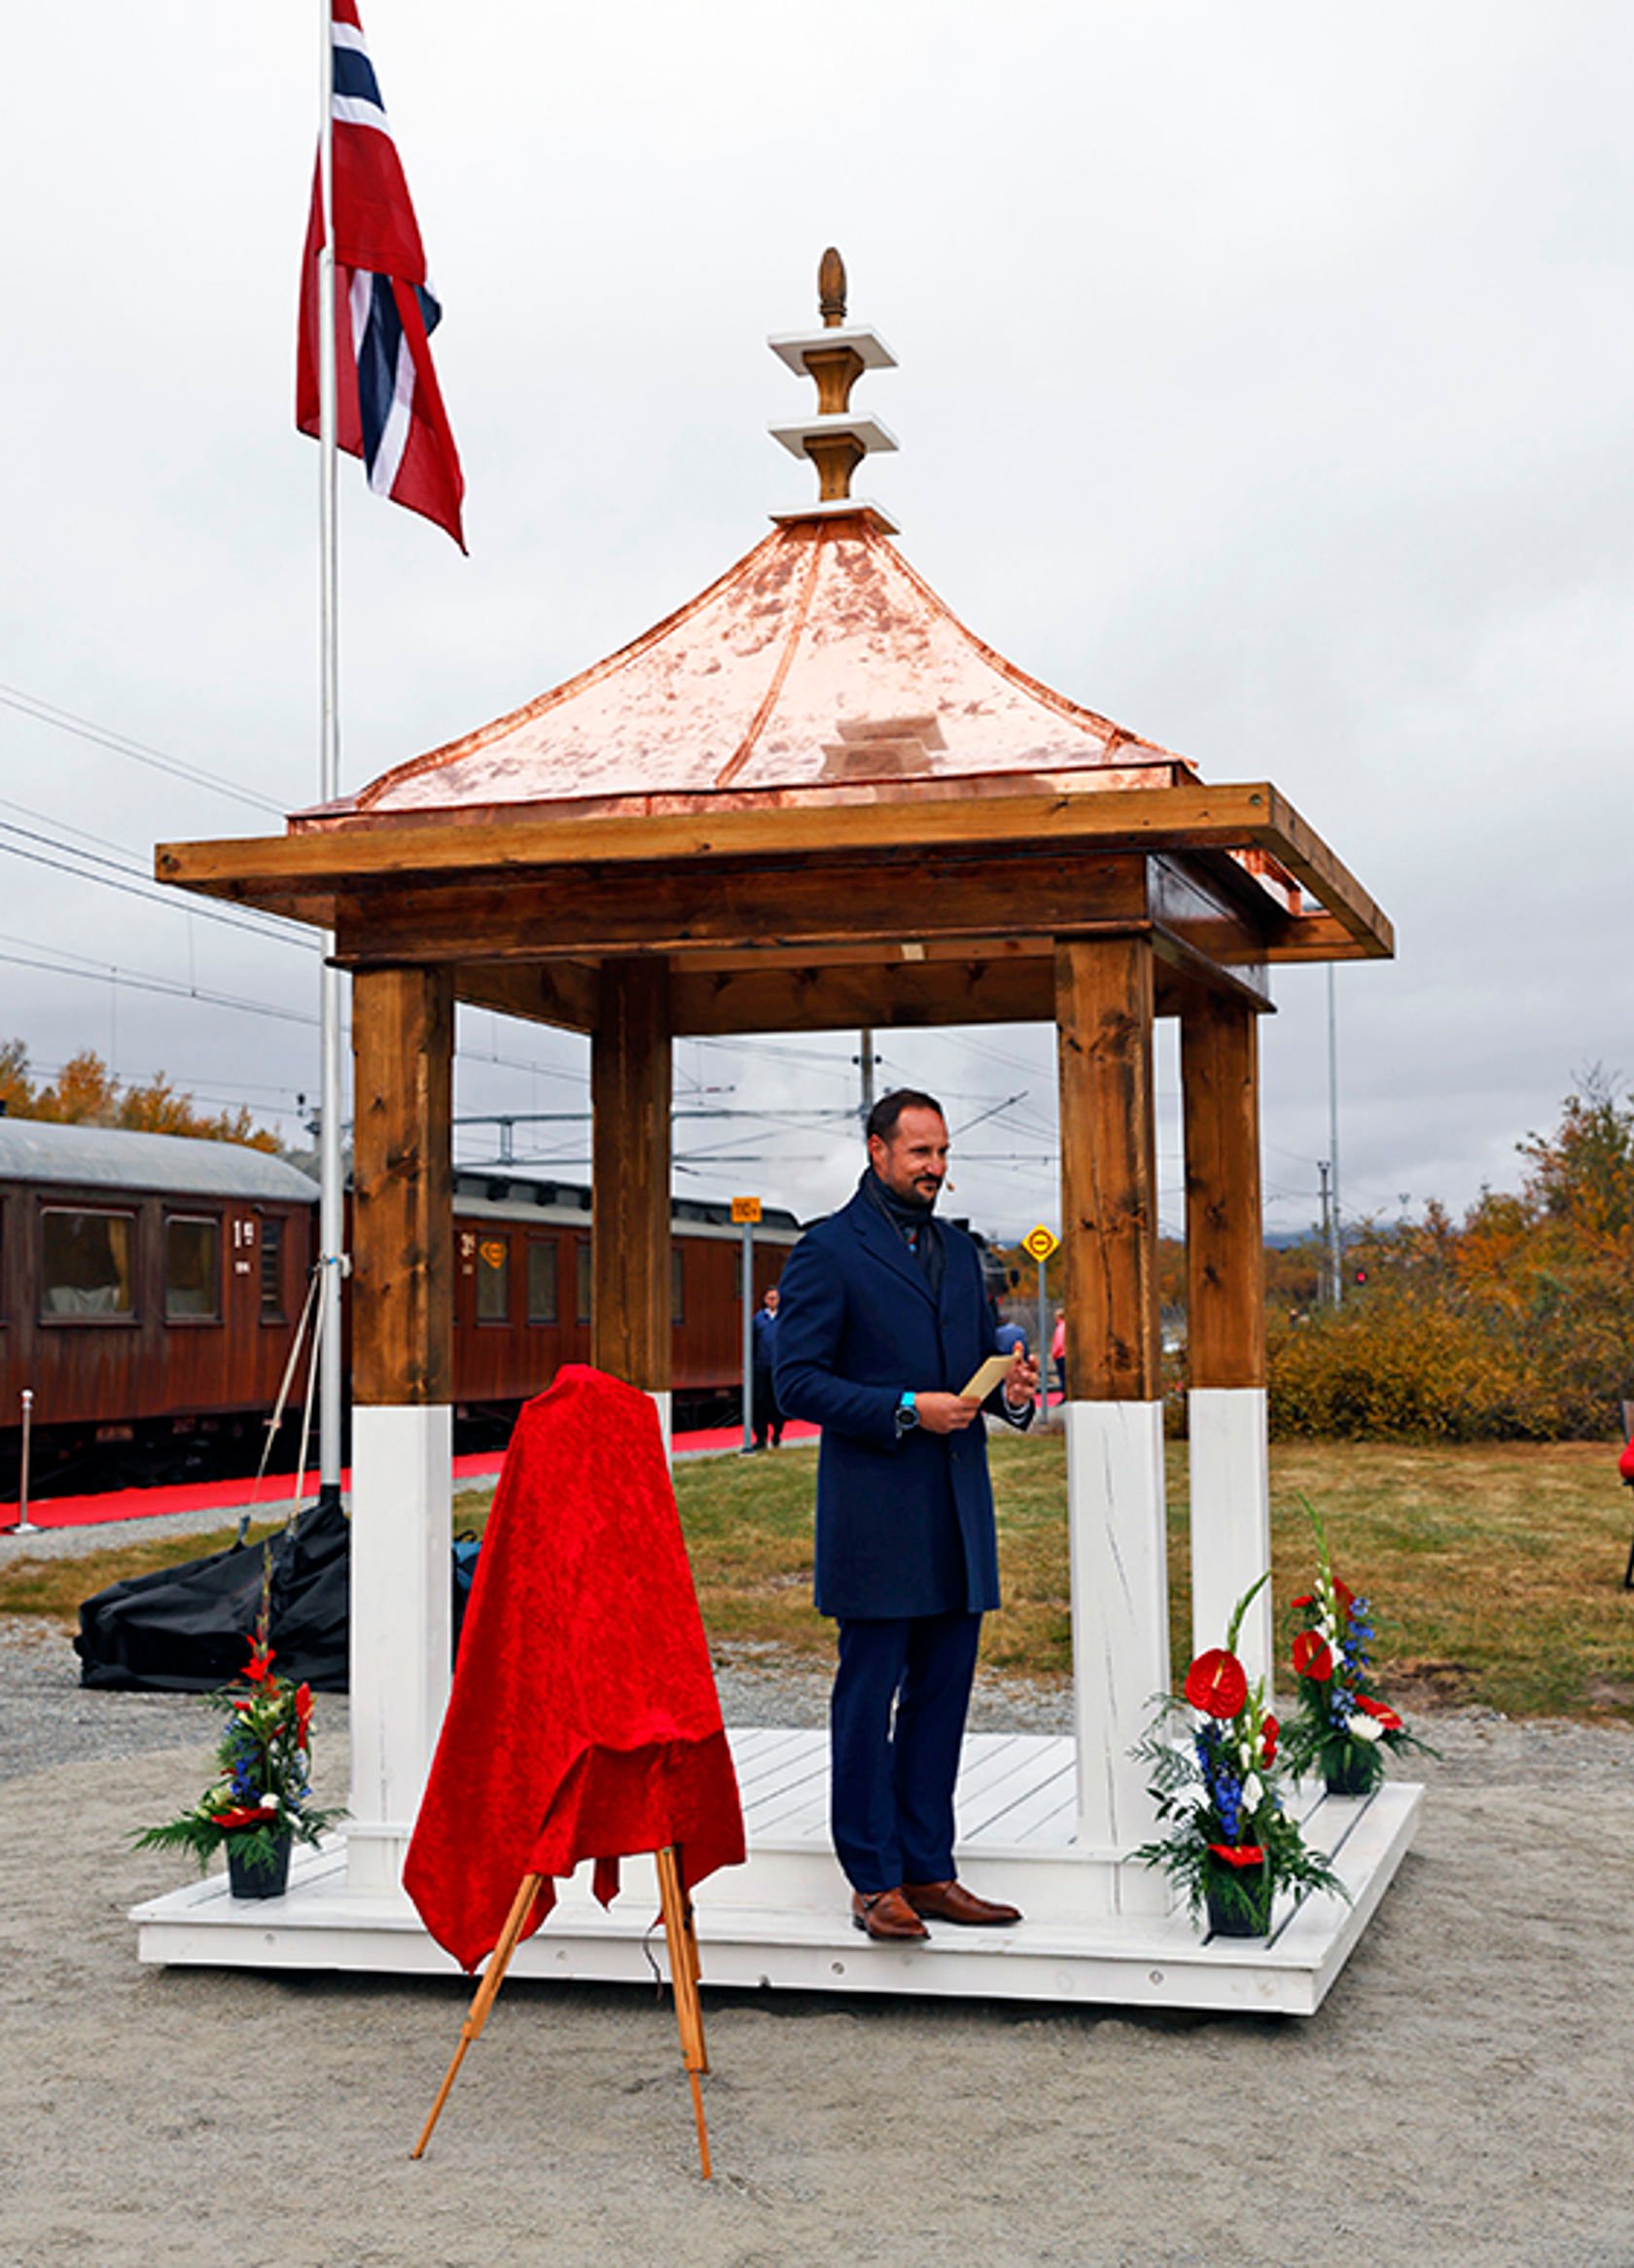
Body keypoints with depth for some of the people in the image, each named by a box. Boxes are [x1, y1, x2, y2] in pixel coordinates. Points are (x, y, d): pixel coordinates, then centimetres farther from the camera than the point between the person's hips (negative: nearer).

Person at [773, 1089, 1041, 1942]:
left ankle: (928, 1871, 17)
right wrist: (905, 1410, -18)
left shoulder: (958, 1250, 17)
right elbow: (797, 1381, -9)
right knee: (868, 1697, -1)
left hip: (958, 1518, 7)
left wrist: (1012, 1389, 1)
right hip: (876, 1518, -7)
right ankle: (874, 1881, 6)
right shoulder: (828, 1251, -4)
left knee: (942, 1694, 9)